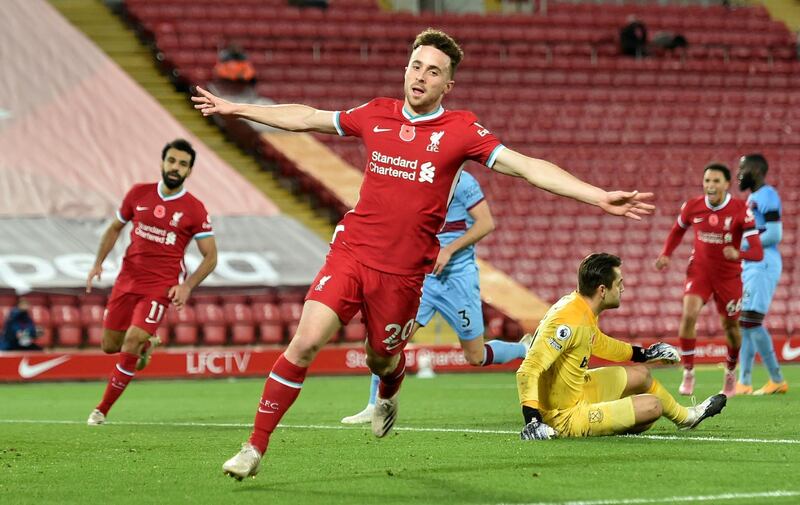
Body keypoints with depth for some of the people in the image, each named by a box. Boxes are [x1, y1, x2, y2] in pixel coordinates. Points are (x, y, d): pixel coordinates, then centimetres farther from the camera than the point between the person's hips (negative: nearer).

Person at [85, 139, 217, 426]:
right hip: (127, 280, 4)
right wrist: (98, 262, 4)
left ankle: (102, 410, -5)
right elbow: (115, 228, 17)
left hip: (161, 286, -4)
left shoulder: (194, 210, -6)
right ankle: (147, 344, 43)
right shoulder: (139, 194, 3)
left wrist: (187, 286, -16)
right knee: (110, 345, 8)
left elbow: (210, 257, -2)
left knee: (131, 343, -18)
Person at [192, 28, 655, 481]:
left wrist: (600, 197, -20)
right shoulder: (377, 115, 4)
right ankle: (256, 447, -5)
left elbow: (528, 167, -10)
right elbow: (307, 118, 18)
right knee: (306, 342, -14)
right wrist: (233, 108, 24)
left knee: (382, 359, 13)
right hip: (351, 252, 1)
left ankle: (388, 396, 54)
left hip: (403, 272, -1)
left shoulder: (460, 130, -5)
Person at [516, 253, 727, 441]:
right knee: (652, 405, -4)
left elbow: (596, 342, 23)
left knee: (640, 375, 25)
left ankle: (686, 417, 49)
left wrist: (641, 354, 33)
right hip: (566, 417, -10)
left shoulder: (584, 311, 0)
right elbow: (528, 370, -34)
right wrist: (532, 420, -42)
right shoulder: (569, 322, -30)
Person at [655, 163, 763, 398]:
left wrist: (738, 254, -42)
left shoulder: (740, 210, -18)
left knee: (730, 325, 10)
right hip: (699, 270, 1)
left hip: (729, 275, -1)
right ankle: (688, 373, -11)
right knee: (689, 314, -22)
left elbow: (757, 252, -22)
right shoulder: (692, 207, -10)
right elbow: (677, 230, 13)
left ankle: (730, 373, 37)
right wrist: (665, 255, -2)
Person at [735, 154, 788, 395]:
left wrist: (741, 246, -15)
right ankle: (744, 383, 9)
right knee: (744, 323, 8)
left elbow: (774, 234, -19)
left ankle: (777, 380, -6)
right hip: (750, 265, 10)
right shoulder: (752, 197, 18)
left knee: (751, 321, -12)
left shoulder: (767, 196, -13)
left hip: (762, 265, -10)